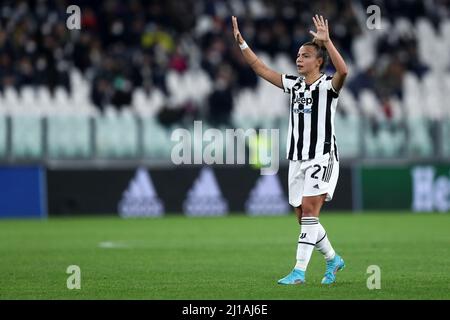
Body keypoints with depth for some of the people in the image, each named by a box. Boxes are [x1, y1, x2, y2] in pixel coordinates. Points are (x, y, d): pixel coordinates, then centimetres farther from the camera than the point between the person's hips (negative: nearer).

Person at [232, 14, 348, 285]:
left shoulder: (328, 85, -7)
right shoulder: (294, 84, 12)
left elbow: (343, 71, -29)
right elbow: (261, 69, 14)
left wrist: (326, 41, -35)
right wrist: (241, 42, 8)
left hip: (322, 158, -7)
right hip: (297, 159, 7)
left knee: (309, 210, -15)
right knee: (305, 217, 8)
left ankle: (299, 271, -17)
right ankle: (333, 260, 27)